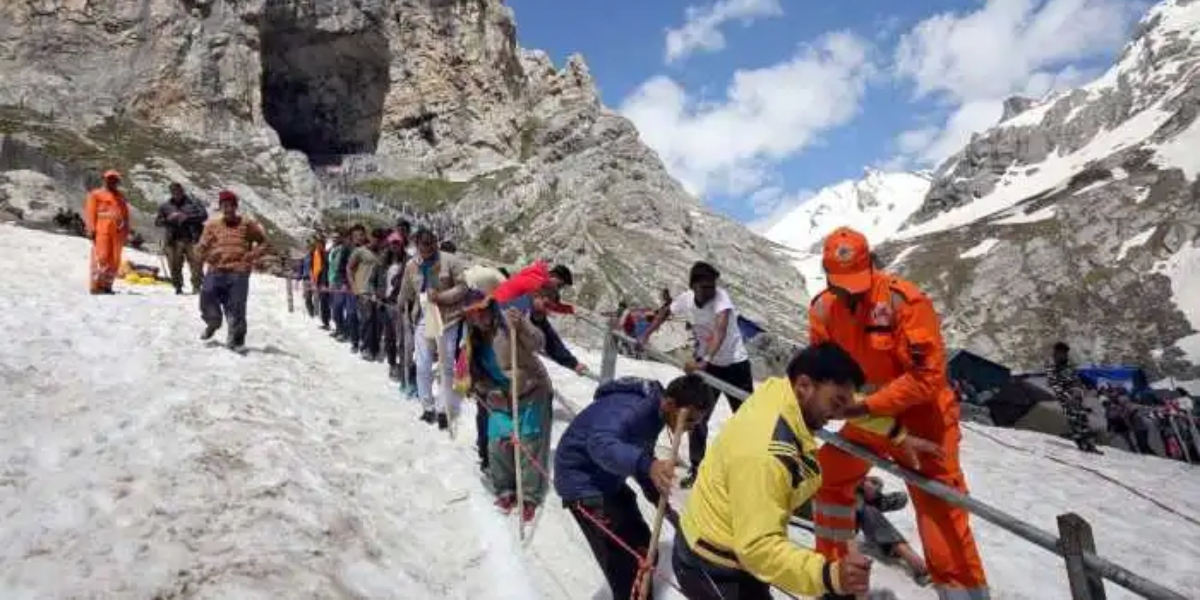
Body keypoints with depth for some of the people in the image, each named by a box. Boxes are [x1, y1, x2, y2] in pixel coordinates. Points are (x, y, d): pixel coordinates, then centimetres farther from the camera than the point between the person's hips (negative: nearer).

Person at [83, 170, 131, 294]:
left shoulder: (121, 197, 22)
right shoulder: (96, 194, 8)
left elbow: (125, 215, 22)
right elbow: (90, 212, 2)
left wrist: (126, 231, 14)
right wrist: (91, 229, -7)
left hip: (117, 232, 5)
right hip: (101, 231, -5)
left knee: (114, 260, 2)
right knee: (101, 257, -12)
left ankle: (107, 285, 8)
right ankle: (96, 285, -10)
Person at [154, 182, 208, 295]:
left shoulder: (192, 203, 7)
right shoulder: (165, 206, 14)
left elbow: (204, 215, -2)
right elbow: (157, 221, 14)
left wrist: (187, 217, -12)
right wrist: (168, 219, -6)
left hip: (191, 239, -2)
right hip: (173, 240, 2)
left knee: (196, 262, -13)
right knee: (175, 265, 1)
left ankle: (196, 286, -8)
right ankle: (178, 287, 12)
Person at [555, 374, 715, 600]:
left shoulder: (654, 412, -1)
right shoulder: (630, 408, -31)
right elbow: (601, 443, -50)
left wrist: (661, 501, 6)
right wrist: (648, 465, -65)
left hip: (608, 479, 9)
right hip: (582, 481, -9)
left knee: (642, 546, 17)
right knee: (624, 561, -10)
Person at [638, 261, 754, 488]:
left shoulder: (721, 297, -28)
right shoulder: (685, 299, -13)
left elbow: (720, 332, -44)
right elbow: (665, 312, 10)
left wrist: (703, 362, -57)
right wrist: (645, 335, 3)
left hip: (735, 364, -4)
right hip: (706, 364, 5)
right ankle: (697, 469, 22)